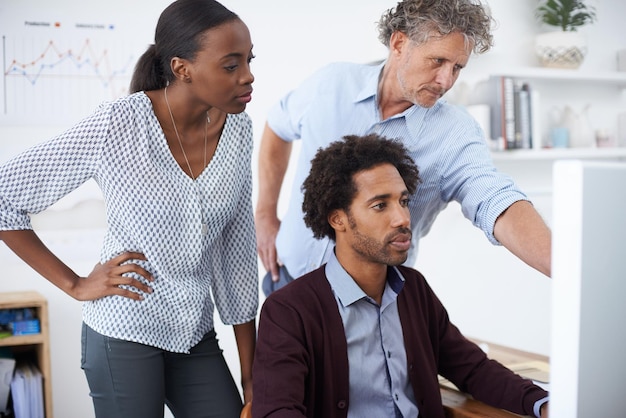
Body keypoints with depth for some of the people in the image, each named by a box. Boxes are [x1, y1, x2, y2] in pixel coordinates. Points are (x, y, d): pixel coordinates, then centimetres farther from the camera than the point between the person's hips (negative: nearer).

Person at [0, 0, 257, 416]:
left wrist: (251, 371, 3)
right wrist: (74, 284, -10)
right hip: (126, 334, -4)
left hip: (197, 336, 4)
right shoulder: (116, 126, -18)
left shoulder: (238, 129, -4)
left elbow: (238, 250, 2)